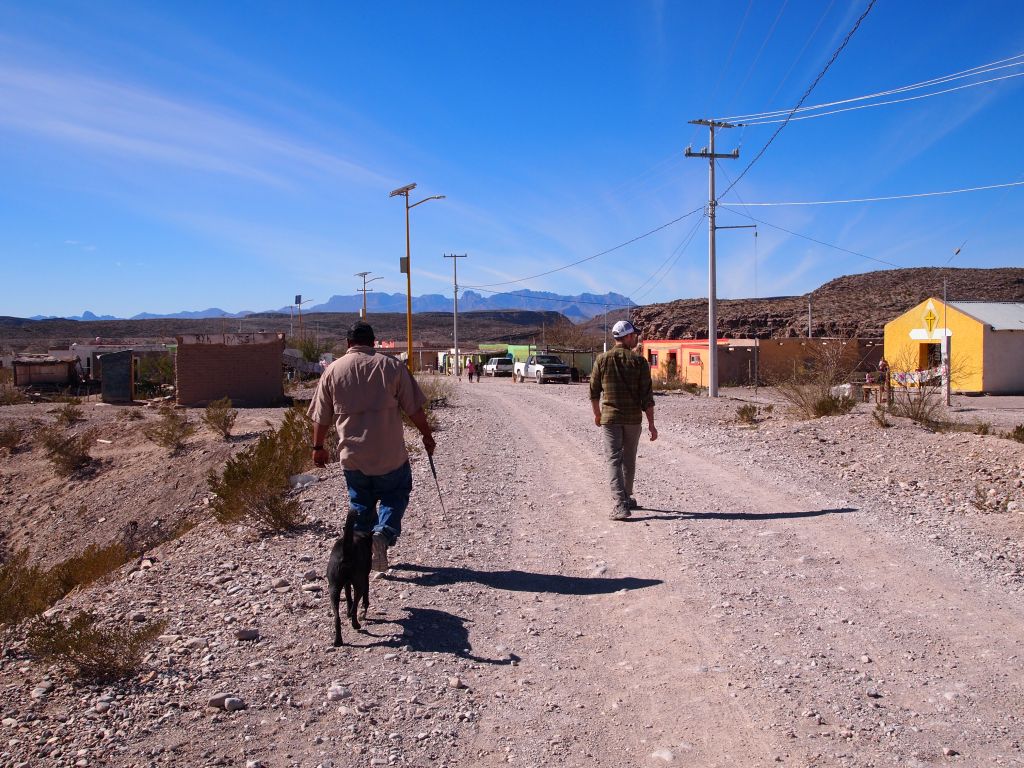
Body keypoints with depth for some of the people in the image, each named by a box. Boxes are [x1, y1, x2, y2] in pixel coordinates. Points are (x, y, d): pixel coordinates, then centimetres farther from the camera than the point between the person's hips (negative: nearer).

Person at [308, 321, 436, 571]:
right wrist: (427, 436, 10)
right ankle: (384, 532, -9)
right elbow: (414, 409, -3)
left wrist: (318, 447, 19)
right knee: (395, 495, 15)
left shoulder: (333, 370, 2)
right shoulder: (392, 366, -4)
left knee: (360, 503, 17)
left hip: (352, 455, 2)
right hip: (390, 453, -2)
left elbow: (321, 417, 7)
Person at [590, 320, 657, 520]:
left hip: (610, 417, 0)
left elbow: (594, 392, 6)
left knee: (614, 460, -2)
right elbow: (647, 396, -8)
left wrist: (597, 414, 21)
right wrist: (651, 424, -3)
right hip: (633, 419, 0)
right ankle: (627, 498, 30)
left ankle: (619, 504, -13)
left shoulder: (602, 359, -2)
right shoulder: (639, 362, -6)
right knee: (629, 460, 16)